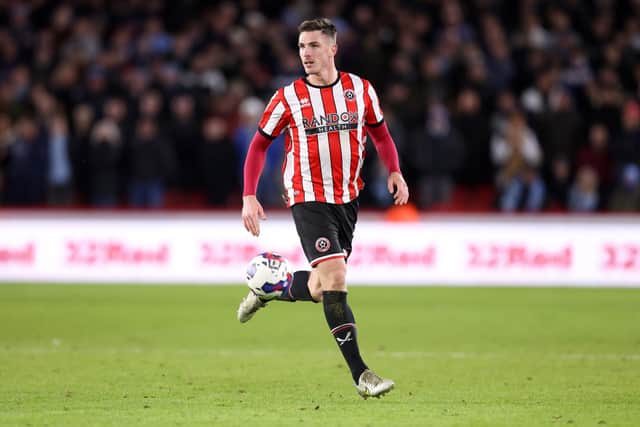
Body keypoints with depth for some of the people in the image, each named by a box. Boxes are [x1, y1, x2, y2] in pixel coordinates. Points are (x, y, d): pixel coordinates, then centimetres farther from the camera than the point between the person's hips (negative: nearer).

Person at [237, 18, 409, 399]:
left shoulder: (360, 89, 1)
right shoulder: (289, 98, -6)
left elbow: (380, 134, 14)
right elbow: (259, 145, 2)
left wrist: (395, 172, -2)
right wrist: (249, 197, -7)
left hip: (348, 198, 4)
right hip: (309, 199, -4)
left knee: (322, 287, 9)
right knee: (334, 275, -19)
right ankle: (361, 374, -19)